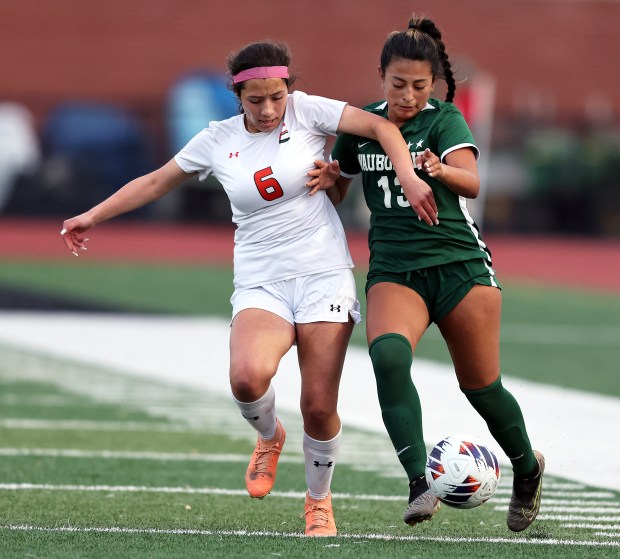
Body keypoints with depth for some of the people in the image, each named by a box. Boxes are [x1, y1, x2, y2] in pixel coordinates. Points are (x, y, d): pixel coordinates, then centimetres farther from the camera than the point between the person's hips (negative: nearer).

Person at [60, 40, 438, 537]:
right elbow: (157, 181, 18)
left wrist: (409, 177, -23)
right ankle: (269, 436, 6)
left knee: (319, 406, -8)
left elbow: (380, 126, -8)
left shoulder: (306, 111, -1)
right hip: (261, 285, 1)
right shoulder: (218, 140, 6)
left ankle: (319, 500, 19)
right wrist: (93, 216, 21)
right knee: (248, 376, -29)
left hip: (324, 276, -1)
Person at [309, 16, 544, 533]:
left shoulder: (444, 119, -4)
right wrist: (326, 180, -6)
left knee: (480, 385, 5)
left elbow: (471, 181, -21)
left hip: (459, 263, -2)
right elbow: (336, 192, 18)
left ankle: (527, 469, 36)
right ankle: (419, 484, -31)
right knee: (388, 354, -29)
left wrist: (441, 171, -44)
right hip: (393, 270, 2)